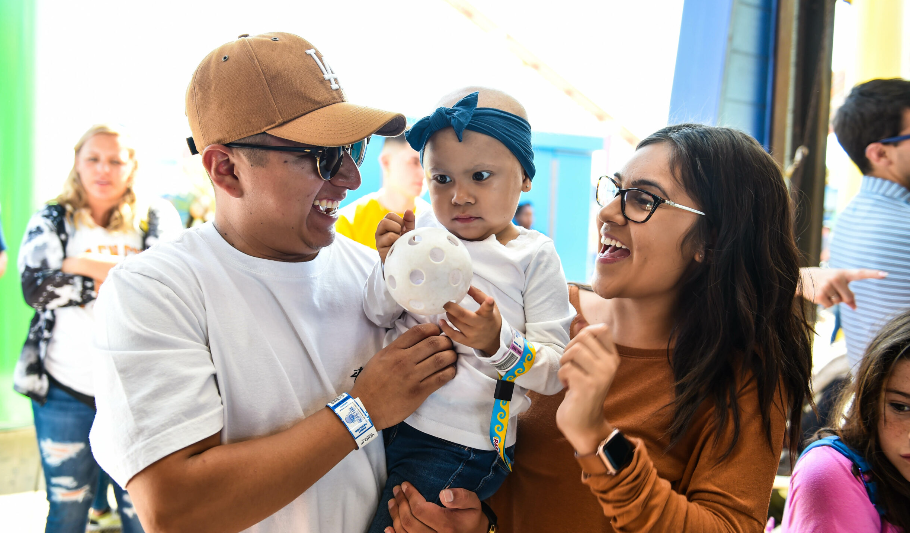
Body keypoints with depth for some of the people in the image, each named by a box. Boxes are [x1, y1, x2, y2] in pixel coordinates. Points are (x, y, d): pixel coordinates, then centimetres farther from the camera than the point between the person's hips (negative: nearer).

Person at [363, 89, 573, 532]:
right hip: (388, 419, 5)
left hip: (461, 445, -4)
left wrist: (497, 343, -28)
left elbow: (554, 372, -11)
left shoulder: (532, 256, -8)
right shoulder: (426, 230, 1)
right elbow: (377, 318, 9)